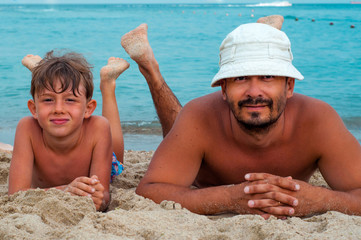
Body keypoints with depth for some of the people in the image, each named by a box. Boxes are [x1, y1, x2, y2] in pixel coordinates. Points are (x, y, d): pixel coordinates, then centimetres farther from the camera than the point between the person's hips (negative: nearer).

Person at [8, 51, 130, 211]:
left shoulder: (98, 128, -44)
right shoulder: (28, 128, -43)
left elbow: (104, 196, -43)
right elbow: (16, 194, -47)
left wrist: (99, 200, -68)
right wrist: (64, 191, -64)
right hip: (41, 185, 1)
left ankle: (107, 82, 31)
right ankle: (41, 71, 32)